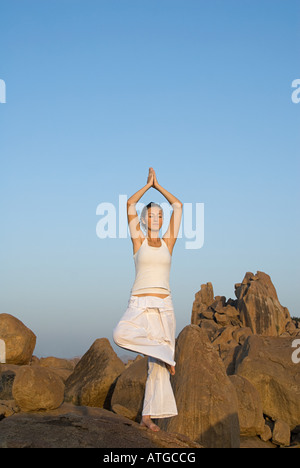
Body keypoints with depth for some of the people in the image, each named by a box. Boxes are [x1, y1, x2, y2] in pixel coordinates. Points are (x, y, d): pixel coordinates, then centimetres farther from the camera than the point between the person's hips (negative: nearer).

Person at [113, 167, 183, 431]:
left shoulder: (168, 242, 10)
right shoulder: (138, 241, 6)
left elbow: (178, 206, 11)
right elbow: (130, 204, 1)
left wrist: (158, 185, 17)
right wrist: (148, 184, 11)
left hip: (164, 306, 2)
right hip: (139, 305, -1)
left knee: (157, 364, -1)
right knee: (121, 335, -33)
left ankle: (148, 416, 7)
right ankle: (165, 351, -12)